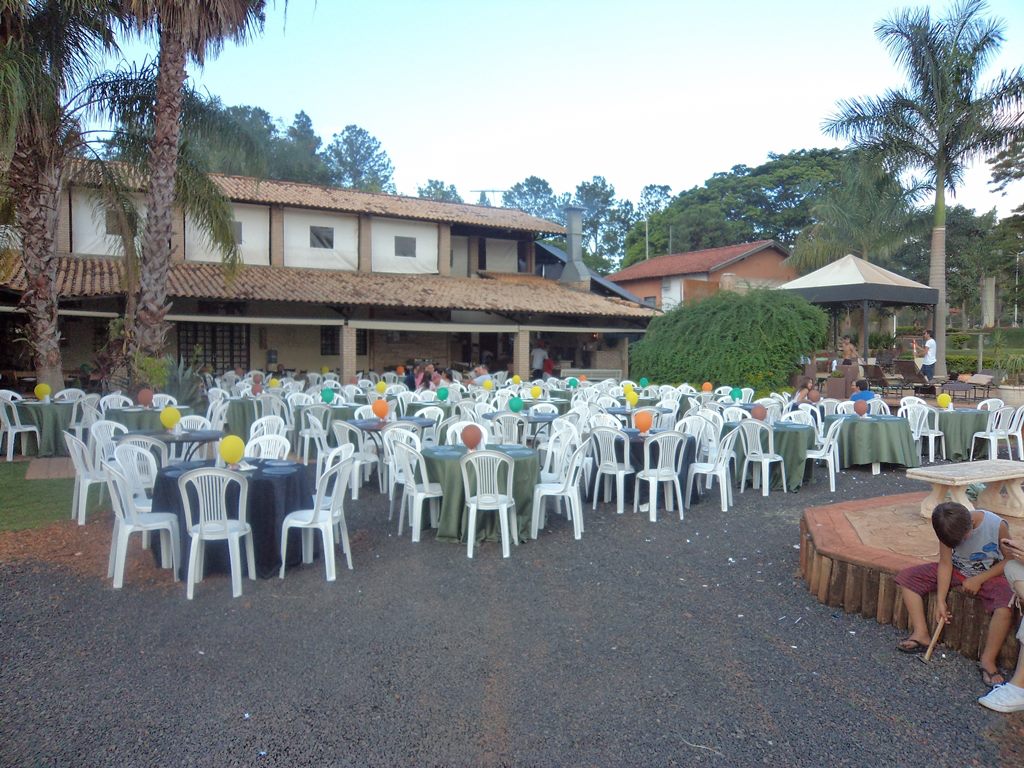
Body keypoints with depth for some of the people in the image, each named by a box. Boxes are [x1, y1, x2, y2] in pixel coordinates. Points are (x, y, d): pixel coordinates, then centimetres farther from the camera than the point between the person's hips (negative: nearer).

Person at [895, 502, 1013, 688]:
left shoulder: (997, 526, -27)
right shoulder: (949, 529, -18)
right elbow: (945, 564, -13)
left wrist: (979, 579, -20)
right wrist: (940, 601, -16)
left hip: (989, 575, -3)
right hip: (957, 570, 4)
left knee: (1006, 607, -36)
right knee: (906, 576, -10)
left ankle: (988, 660, -19)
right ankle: (921, 634, -8)